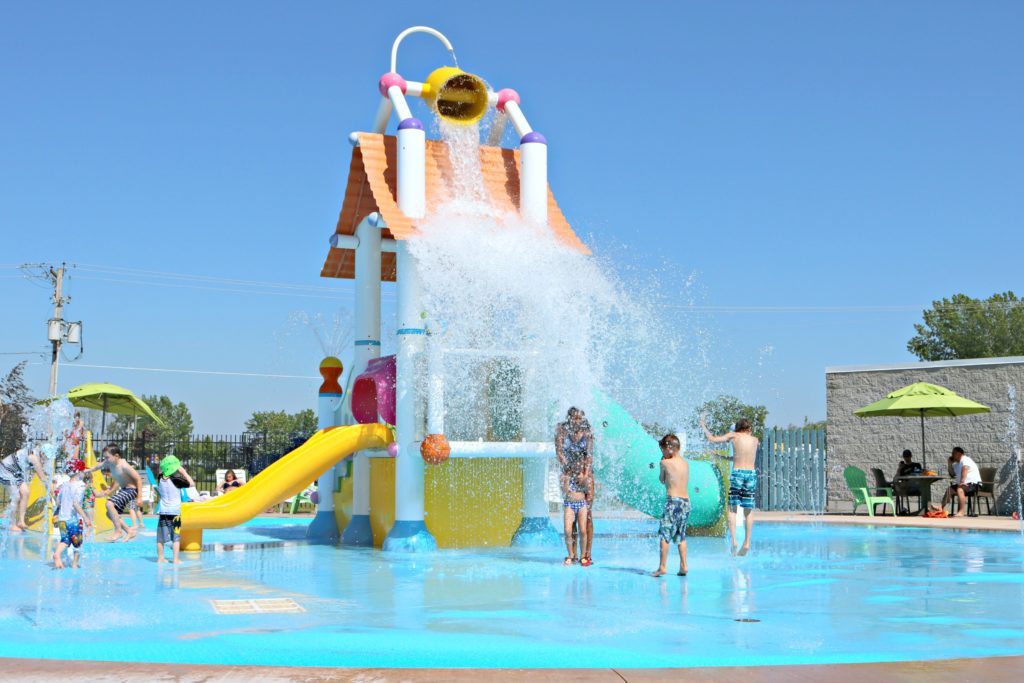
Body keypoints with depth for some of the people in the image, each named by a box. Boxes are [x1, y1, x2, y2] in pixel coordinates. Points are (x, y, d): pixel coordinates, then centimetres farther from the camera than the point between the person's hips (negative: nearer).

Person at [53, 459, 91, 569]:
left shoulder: (64, 485, 7)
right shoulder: (80, 485, -14)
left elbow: (58, 502, 12)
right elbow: (76, 503, -24)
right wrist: (86, 518, -23)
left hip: (62, 518, 6)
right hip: (74, 519, -6)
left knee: (65, 540, 13)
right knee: (77, 543, 11)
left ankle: (57, 554, -14)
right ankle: (74, 564, 16)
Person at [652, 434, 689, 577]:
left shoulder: (665, 462, -6)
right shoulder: (686, 463, 11)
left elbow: (662, 480, 7)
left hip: (673, 500, -6)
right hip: (686, 501, 7)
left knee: (664, 534, -3)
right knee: (681, 536, 15)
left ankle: (662, 567, -8)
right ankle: (683, 566, 12)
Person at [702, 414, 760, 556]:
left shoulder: (734, 435, 5)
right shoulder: (755, 440, 15)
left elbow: (712, 439, 7)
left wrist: (703, 425, 20)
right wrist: (727, 457, 33)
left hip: (737, 473, -2)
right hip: (751, 474, 2)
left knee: (732, 508, 4)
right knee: (748, 510, 7)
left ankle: (733, 540, -7)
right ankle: (747, 542, 4)